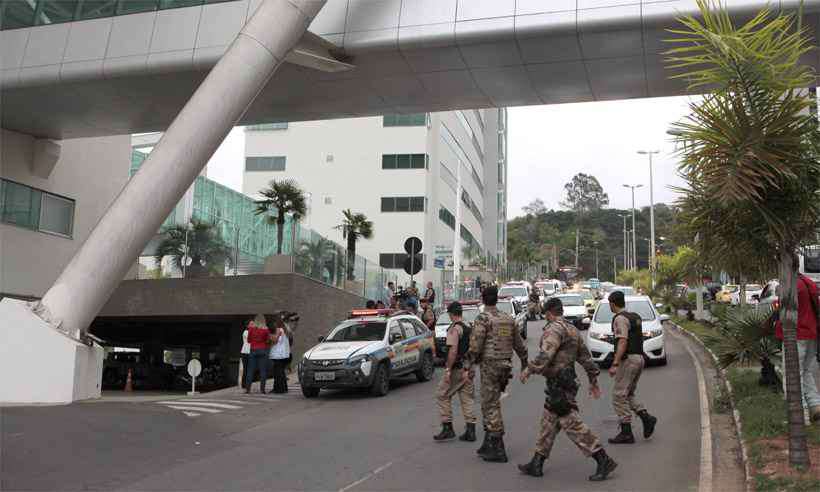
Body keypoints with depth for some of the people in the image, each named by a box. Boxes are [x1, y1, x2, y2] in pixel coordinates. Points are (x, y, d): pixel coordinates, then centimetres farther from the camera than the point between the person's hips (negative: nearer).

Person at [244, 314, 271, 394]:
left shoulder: (251, 328, -2)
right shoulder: (266, 329, -7)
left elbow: (248, 340, 6)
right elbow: (268, 341, 3)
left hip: (253, 350, 2)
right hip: (263, 350, -2)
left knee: (250, 370, 6)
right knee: (263, 370, 1)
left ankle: (247, 388, 4)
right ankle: (262, 389, -2)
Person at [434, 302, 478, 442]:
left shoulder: (454, 328, -12)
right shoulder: (469, 328, 13)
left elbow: (453, 351, -21)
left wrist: (448, 369, -19)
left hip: (456, 369, -8)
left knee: (442, 396, 3)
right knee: (467, 399, 10)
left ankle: (447, 428, 1)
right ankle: (470, 431, 9)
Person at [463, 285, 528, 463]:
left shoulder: (483, 319, -10)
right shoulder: (508, 318, 11)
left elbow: (475, 346, -18)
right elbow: (519, 344, 16)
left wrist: (467, 367, -14)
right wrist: (525, 364, 26)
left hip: (489, 365, -7)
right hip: (506, 365, 7)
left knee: (491, 406, -2)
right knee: (490, 404, 17)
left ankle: (498, 450, -1)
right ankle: (488, 445, 21)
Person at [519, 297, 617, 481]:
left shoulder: (554, 329, -14)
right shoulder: (572, 330, 16)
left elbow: (545, 354, -28)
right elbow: (585, 356, 19)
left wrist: (529, 370, -22)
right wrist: (593, 380, 24)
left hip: (559, 384, -10)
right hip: (565, 382, 10)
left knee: (572, 424, -8)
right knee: (548, 423, 14)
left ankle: (604, 461, -6)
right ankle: (536, 464, 20)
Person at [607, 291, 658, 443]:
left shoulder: (620, 318, -12)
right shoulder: (635, 317, 16)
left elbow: (622, 342, -22)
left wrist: (615, 364, -26)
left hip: (628, 359, -9)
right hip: (639, 358, 9)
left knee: (619, 396, -3)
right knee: (628, 395, 17)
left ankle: (626, 433, -3)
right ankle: (646, 417, 1)